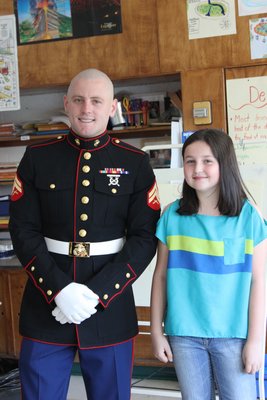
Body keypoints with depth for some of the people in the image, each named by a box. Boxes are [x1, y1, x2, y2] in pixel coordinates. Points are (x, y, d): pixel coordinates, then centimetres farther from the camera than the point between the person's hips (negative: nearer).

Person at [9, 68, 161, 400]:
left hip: (110, 309, 0)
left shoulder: (136, 164, 2)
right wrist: (59, 289, -15)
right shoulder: (37, 158, 3)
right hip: (46, 307, 0)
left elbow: (145, 238, -3)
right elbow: (23, 232, -2)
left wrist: (97, 292, -14)